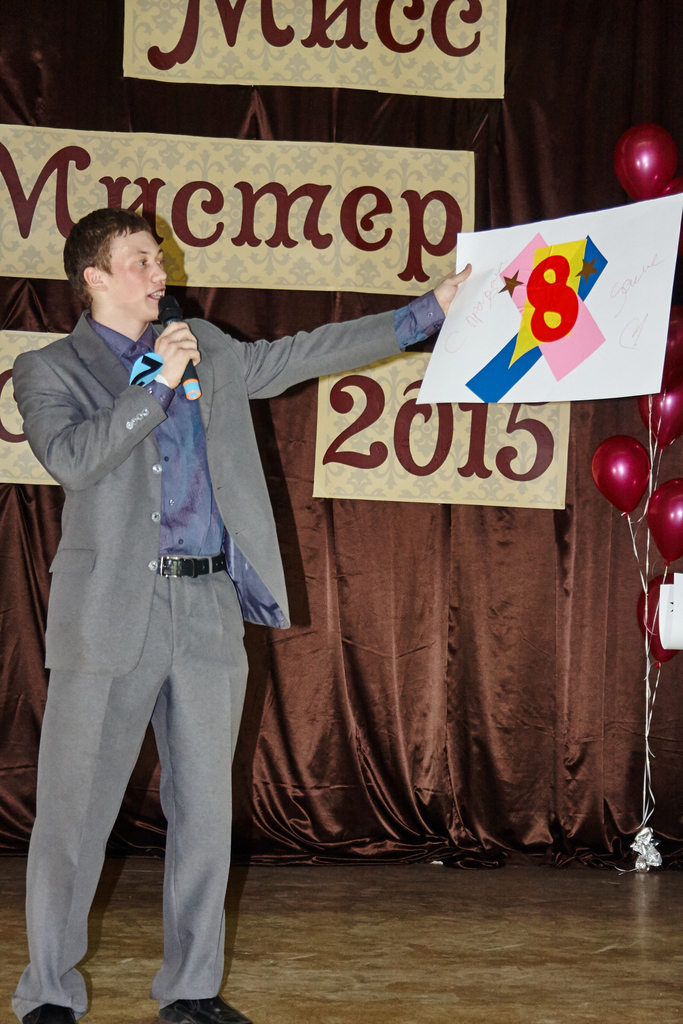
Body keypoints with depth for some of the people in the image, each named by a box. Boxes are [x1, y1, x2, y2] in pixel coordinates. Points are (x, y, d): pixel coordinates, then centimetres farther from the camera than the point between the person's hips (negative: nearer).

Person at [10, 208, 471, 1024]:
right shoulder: (49, 371, 2)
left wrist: (431, 309, 22)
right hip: (112, 612, -5)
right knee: (76, 810, -1)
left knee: (205, 807, 8)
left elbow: (307, 353, 21)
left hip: (208, 608, 5)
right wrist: (157, 381, -13)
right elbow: (71, 458, -16)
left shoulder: (206, 351, 17)